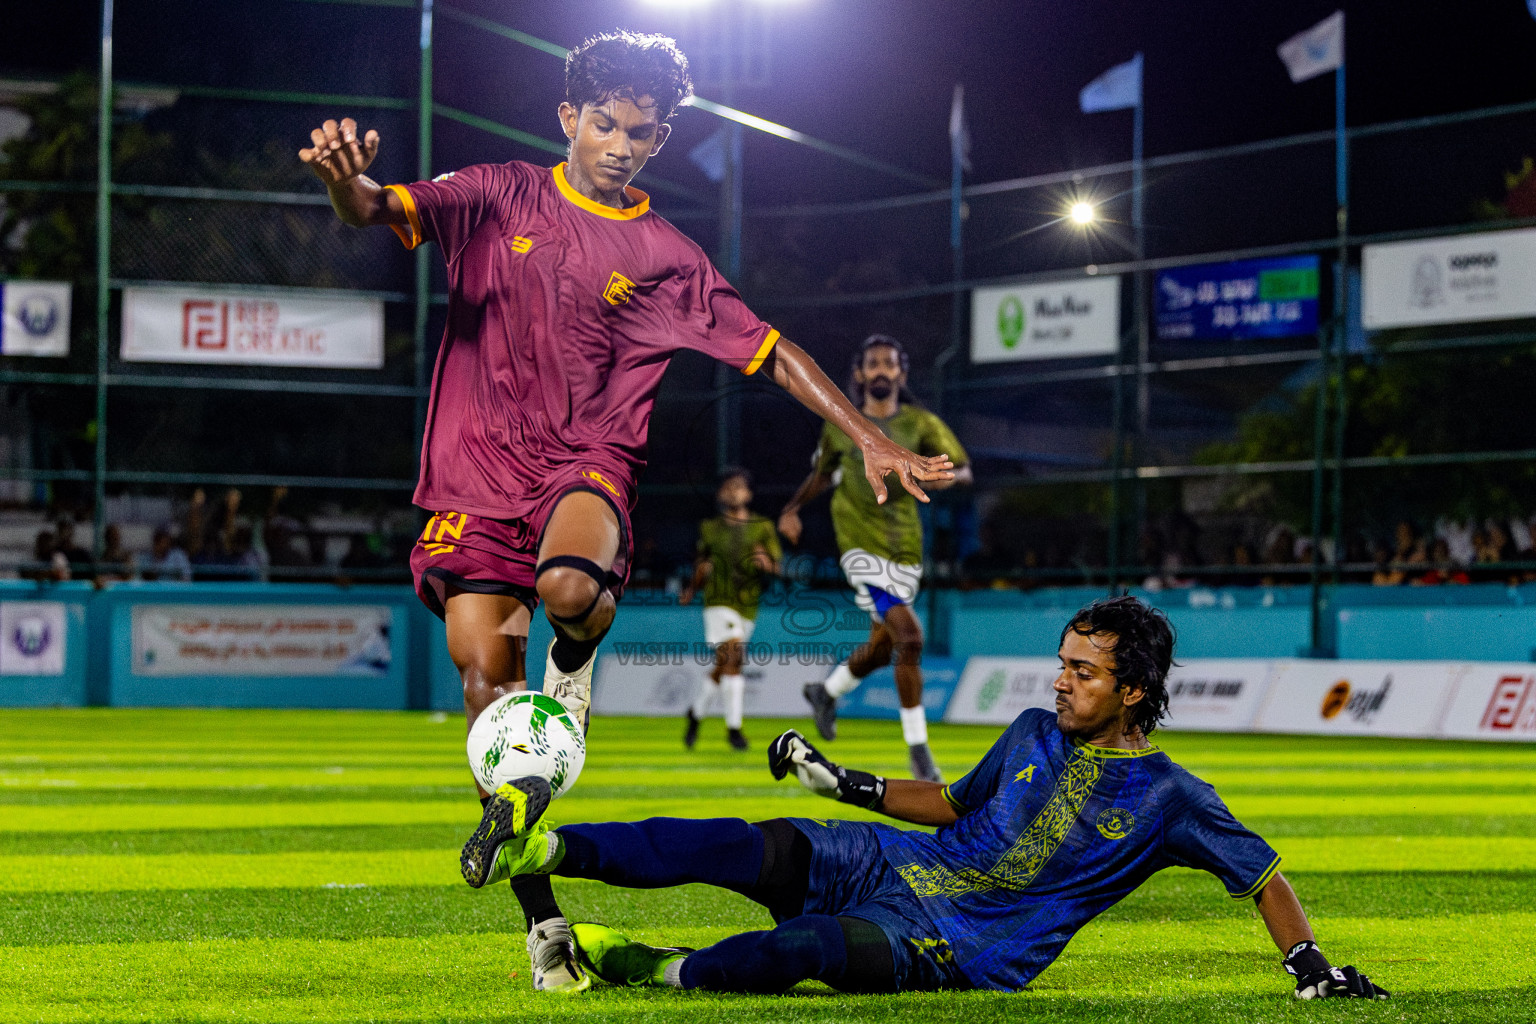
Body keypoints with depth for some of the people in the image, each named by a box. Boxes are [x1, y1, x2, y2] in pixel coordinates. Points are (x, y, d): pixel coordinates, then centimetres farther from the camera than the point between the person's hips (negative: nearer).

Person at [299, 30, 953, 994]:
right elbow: (380, 210, -8)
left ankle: (579, 650, 6)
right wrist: (347, 177, -33)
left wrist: (871, 439, 0)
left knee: (568, 587, -35)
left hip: (587, 461, -1)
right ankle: (543, 924, 1)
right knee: (483, 675, -8)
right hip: (478, 468, 1)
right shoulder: (501, 196, 5)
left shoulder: (665, 256, 6)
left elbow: (770, 352, 8)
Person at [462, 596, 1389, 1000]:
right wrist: (849, 784, 17)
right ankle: (534, 847, -28)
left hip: (956, 947, -5)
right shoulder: (1035, 734, 14)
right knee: (743, 849, -21)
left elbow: (1263, 873, 0)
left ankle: (647, 968, -29)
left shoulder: (1167, 797, -4)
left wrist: (1313, 966, -11)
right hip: (889, 864, 5)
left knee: (804, 950, -37)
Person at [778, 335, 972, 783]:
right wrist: (793, 508, 12)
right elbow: (822, 474, 22)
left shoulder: (920, 423, 3)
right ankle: (917, 747, -13)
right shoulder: (840, 426, 4)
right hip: (862, 544, -3)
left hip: (905, 547, 4)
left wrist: (948, 476, -25)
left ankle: (827, 692, 47)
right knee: (909, 634, -20)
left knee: (883, 646, 16)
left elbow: (963, 470, -3)